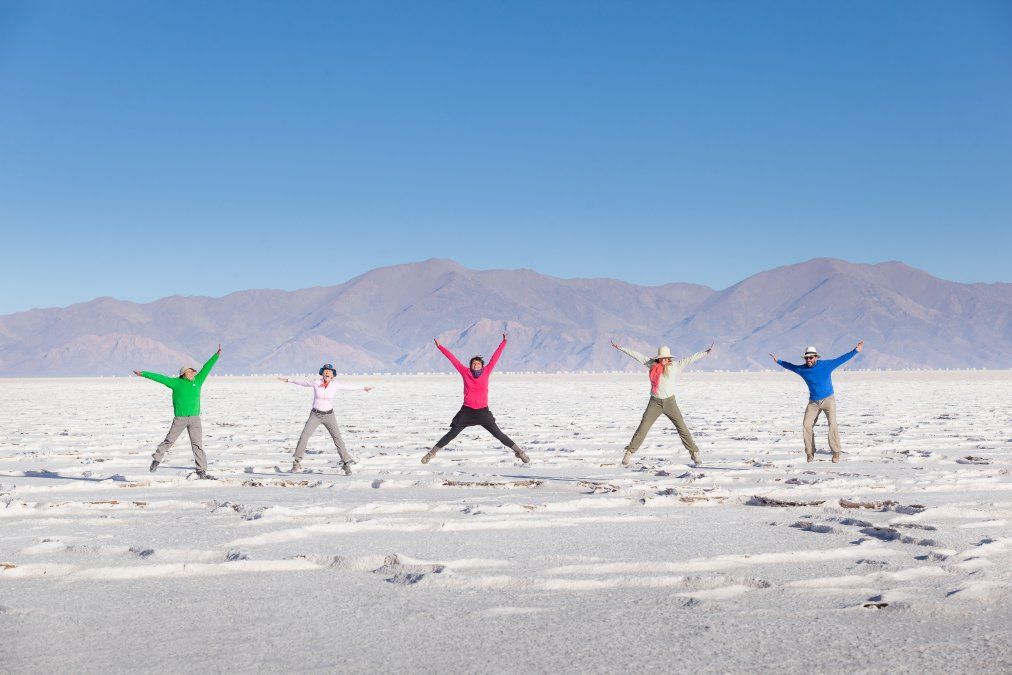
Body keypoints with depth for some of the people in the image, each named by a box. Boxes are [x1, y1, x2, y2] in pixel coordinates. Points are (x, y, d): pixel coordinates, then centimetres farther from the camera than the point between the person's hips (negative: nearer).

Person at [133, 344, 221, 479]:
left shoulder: (197, 381, 11)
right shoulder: (175, 383, 2)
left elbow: (206, 368, 12)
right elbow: (159, 377, 3)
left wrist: (217, 355, 12)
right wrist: (143, 374, 5)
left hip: (195, 418, 3)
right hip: (180, 418, -3)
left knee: (198, 444, 0)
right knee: (169, 440, 6)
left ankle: (202, 472, 0)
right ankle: (157, 459, 27)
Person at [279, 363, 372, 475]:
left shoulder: (335, 385, -7)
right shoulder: (316, 383, -10)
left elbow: (348, 387, 8)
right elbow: (302, 382, 7)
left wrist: (362, 388, 18)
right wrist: (288, 380, 18)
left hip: (329, 415, 0)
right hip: (315, 415, 0)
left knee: (338, 438, -10)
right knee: (304, 436, -15)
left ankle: (346, 464, 2)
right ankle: (297, 462, -2)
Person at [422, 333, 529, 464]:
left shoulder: (486, 372, 2)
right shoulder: (465, 373, 1)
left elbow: (495, 357, 4)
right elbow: (452, 358, 3)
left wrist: (503, 342, 4)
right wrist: (440, 347, 6)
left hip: (483, 411, 0)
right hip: (467, 411, 0)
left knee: (498, 434, 2)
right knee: (451, 434, 3)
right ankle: (431, 453, 14)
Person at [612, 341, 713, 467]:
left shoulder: (675, 366, 1)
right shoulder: (652, 364, 2)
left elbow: (690, 359, 2)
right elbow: (636, 355, 4)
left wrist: (705, 352, -1)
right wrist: (620, 348, 7)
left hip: (670, 402, 0)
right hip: (655, 403, 0)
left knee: (682, 428, 2)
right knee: (642, 428, -3)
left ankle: (694, 452, 12)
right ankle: (629, 452, 3)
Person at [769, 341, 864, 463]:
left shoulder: (826, 365, -10)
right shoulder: (802, 369, 0)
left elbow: (842, 359, -9)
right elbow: (790, 366, 18)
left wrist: (855, 351, -15)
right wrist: (778, 361, 29)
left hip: (828, 400, -3)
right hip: (813, 402, 4)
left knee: (833, 425, -16)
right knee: (806, 426, -5)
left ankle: (836, 452, -9)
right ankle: (810, 453, 5)